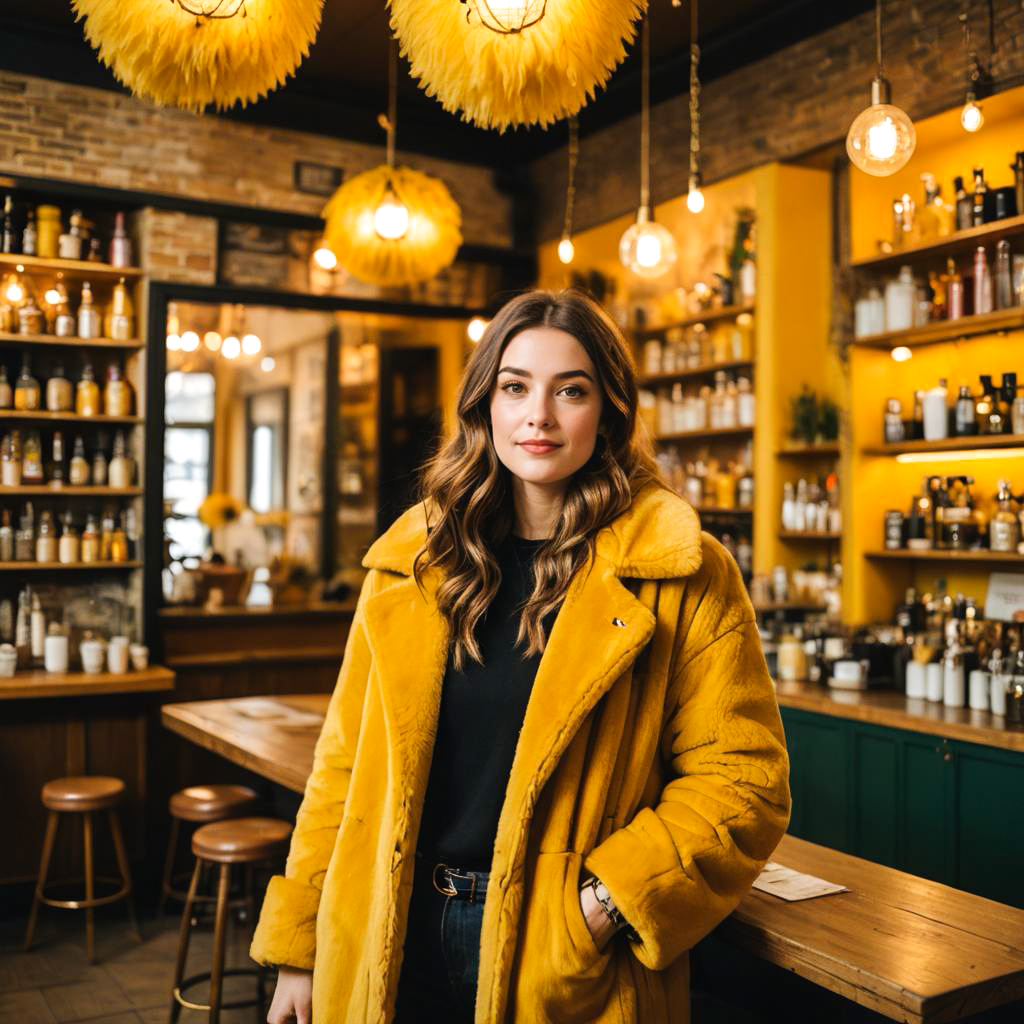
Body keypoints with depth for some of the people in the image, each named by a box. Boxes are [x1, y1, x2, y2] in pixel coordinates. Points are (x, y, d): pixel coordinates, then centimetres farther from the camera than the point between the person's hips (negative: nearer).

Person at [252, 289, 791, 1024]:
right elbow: (346, 762, 4)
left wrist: (607, 903, -18)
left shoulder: (678, 575, -9)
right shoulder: (412, 562, 1)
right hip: (394, 947, 3)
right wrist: (298, 947, 4)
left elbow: (742, 781, -9)